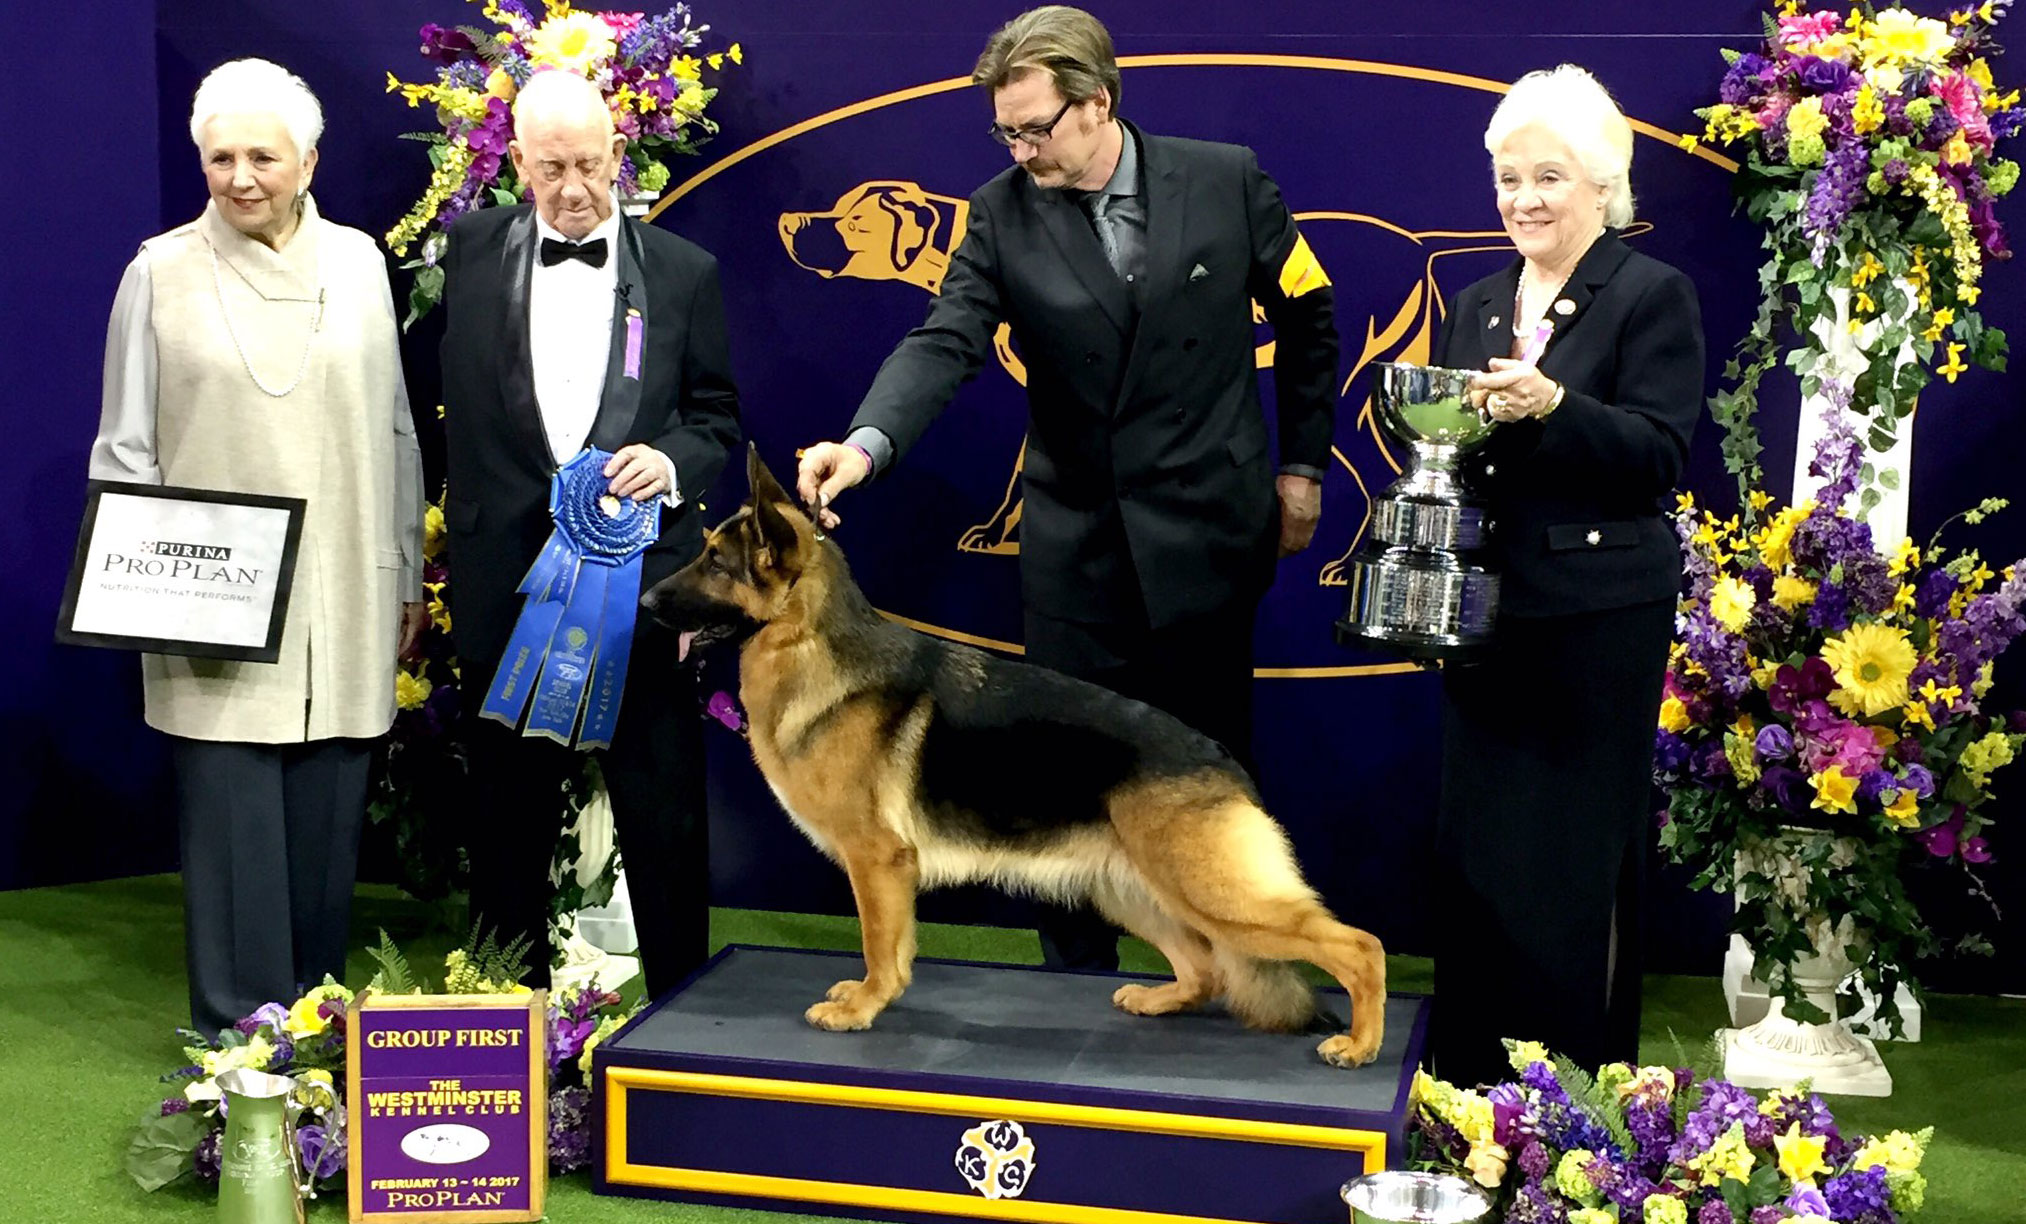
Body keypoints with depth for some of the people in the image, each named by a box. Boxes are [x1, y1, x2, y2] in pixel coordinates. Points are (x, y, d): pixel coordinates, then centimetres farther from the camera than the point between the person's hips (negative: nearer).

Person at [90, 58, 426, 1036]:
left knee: (326, 827, 7)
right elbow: (124, 449, 4)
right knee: (234, 827, -1)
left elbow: (394, 432, 11)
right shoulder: (161, 271, 1)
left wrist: (406, 579, 11)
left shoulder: (356, 262, 7)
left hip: (342, 609, 2)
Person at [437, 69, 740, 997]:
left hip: (643, 587, -1)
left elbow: (717, 416, 10)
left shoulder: (684, 272, 3)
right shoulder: (470, 252, 4)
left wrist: (673, 461, -10)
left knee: (664, 821, 5)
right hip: (506, 588, 1)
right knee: (508, 824, 12)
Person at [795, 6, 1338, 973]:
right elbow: (945, 342, -15)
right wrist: (869, 441, -33)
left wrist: (1302, 464, 6)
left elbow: (1307, 316, 5)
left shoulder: (1225, 180, -5)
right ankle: (1079, 981, 20)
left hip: (1209, 529, -1)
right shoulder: (1002, 212, -4)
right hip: (1075, 540, 1)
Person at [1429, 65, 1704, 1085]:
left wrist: (1549, 406, -27)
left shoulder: (1652, 295, -4)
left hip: (1600, 612, -6)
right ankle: (1472, 1071, 23)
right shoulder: (1476, 305, 15)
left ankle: (1582, 1083, 12)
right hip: (1486, 605, 6)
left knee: (1579, 851, -1)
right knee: (1475, 841, 10)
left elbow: (1660, 453, -13)